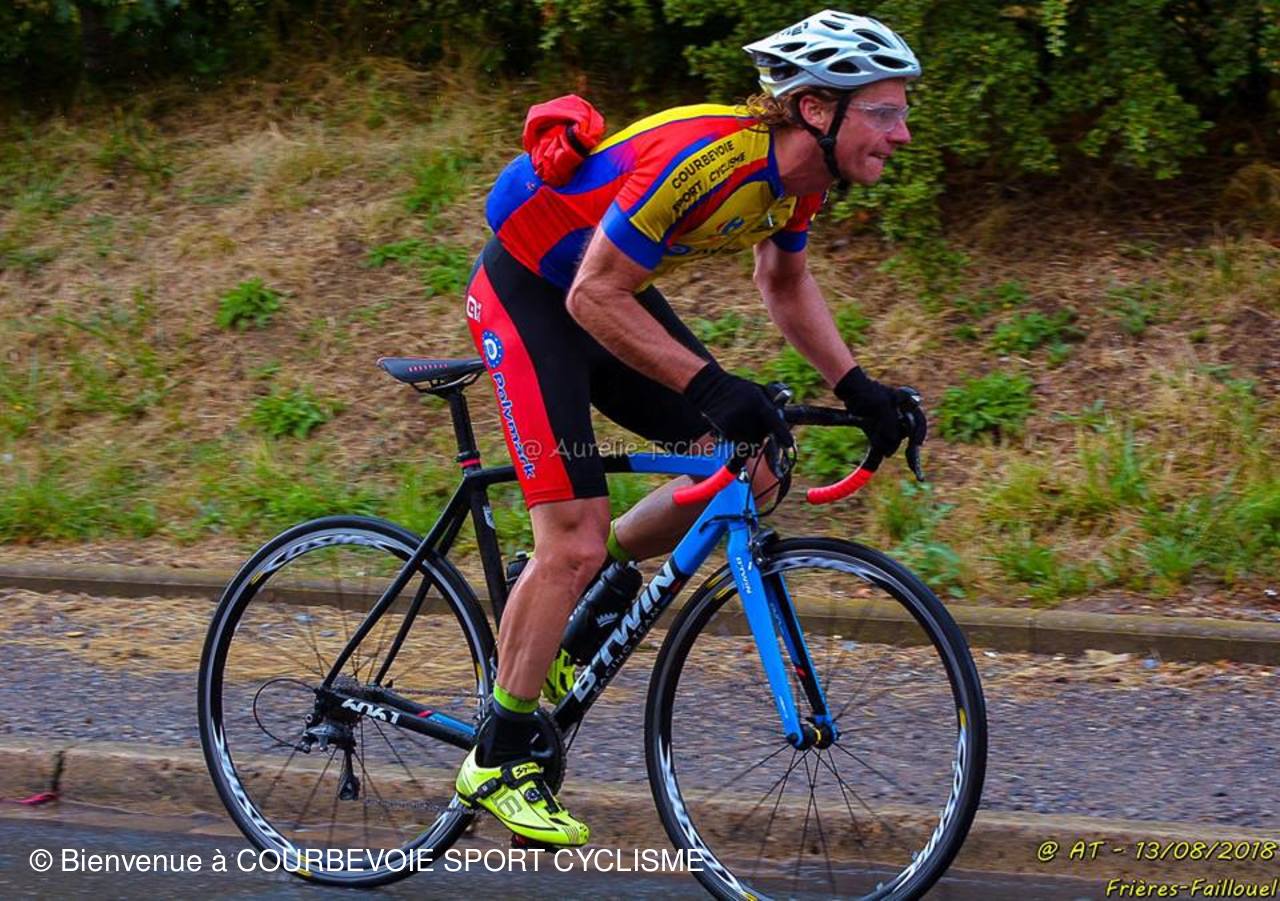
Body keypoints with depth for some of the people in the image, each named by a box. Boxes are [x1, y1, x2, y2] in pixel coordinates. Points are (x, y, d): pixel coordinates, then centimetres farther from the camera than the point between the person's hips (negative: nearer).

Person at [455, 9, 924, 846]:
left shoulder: (797, 172, -7)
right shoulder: (702, 158, -34)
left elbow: (786, 284, 13)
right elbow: (595, 299, -31)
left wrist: (854, 385, 1)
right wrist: (710, 385, -36)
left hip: (610, 291, 8)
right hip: (530, 291, -8)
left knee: (750, 466, -1)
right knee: (574, 540, -13)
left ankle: (567, 595, 15)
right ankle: (496, 761, 1)